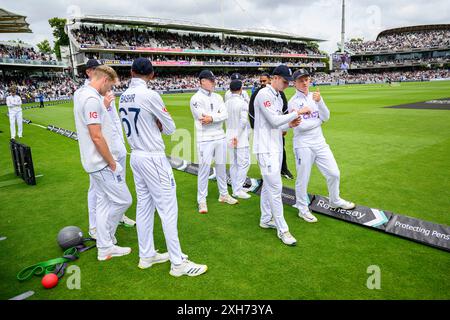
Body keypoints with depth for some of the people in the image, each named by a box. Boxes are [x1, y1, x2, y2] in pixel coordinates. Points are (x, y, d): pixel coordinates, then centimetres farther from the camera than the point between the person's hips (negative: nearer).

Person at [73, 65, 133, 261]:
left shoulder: (80, 94, 12)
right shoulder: (92, 98, -20)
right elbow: (96, 136, -23)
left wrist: (104, 107, 13)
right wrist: (112, 164, -16)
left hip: (95, 162, 10)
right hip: (103, 163, -10)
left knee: (104, 202, 15)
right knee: (123, 200, 0)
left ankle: (105, 247, 23)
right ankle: (106, 237, 17)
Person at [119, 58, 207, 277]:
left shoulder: (124, 98, 6)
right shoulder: (149, 95, -16)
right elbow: (170, 128, -9)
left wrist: (154, 126, 2)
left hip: (136, 157, 8)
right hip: (153, 158, -8)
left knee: (144, 207, 14)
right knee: (168, 209, -2)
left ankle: (146, 256, 26)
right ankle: (178, 263, 7)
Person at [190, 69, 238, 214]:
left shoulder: (218, 97, 11)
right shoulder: (196, 99, -7)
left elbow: (225, 115, -3)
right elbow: (203, 117, -18)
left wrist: (212, 118, -17)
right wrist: (218, 115, -8)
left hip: (220, 137, 6)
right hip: (205, 139, -6)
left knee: (221, 166, 15)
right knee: (204, 169, 0)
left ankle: (224, 194, 30)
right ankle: (202, 200, 11)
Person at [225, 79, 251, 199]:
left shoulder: (226, 103, 6)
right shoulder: (243, 103, -11)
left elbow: (224, 119, 4)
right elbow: (243, 121, -18)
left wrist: (233, 135, 9)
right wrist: (237, 136, -12)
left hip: (229, 136, 7)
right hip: (241, 137, -7)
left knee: (233, 164, 11)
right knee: (244, 163, -1)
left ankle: (236, 189, 19)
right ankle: (238, 190, -1)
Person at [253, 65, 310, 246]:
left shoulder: (278, 97, 16)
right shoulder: (264, 94, -14)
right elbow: (274, 121, -21)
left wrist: (289, 125, 0)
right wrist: (297, 112, -15)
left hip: (276, 147, 10)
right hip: (266, 148, -10)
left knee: (269, 185, 16)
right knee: (275, 187, -7)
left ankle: (266, 220, 29)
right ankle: (282, 229, 2)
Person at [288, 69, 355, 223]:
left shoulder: (315, 97, 8)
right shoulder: (293, 102, -9)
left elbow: (326, 117, -1)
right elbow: (301, 126, -18)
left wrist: (319, 101, -16)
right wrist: (319, 120, -4)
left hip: (320, 142, 6)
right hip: (303, 145, -6)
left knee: (334, 173, 12)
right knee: (303, 179, 3)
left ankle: (335, 201, 36)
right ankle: (303, 209, 21)